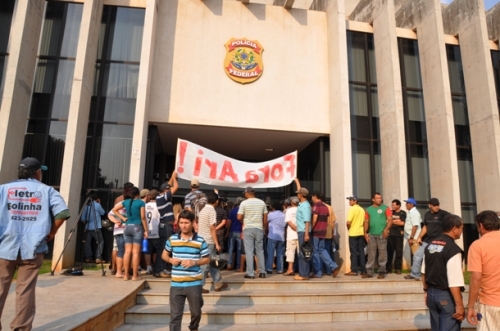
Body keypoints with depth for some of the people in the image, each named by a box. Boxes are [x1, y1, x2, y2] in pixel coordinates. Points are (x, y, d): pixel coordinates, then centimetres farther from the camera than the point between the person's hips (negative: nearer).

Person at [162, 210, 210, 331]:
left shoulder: (200, 241, -6)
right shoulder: (172, 239, -1)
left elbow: (207, 259, 0)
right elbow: (164, 255, 13)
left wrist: (194, 262, -17)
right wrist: (170, 260, -9)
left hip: (194, 283, 0)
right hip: (176, 284, 0)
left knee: (196, 311, 19)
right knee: (175, 314, 5)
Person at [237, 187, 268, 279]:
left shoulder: (244, 203, -6)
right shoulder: (262, 202, 5)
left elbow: (239, 217, -8)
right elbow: (265, 217, 7)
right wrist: (264, 227, 18)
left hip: (248, 229, -3)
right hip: (259, 228, 3)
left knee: (249, 251, 0)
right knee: (260, 251, 11)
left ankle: (250, 273, 1)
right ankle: (262, 272, 14)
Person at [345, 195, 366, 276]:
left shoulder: (352, 209, -12)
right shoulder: (362, 210, 10)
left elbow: (348, 222, -19)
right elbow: (364, 222, 12)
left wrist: (348, 228, -1)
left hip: (353, 233, -6)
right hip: (361, 233, 7)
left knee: (354, 252, -2)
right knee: (361, 252, 9)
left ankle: (354, 270, 1)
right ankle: (363, 270, 12)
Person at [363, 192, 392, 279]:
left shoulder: (385, 208, 3)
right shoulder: (369, 209, 12)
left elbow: (390, 220, -3)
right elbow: (366, 221, 12)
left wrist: (386, 229, -17)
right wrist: (365, 233, 3)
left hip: (382, 234, -3)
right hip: (371, 235, 3)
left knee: (382, 254, 1)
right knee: (371, 254, 5)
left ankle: (382, 272, 10)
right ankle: (369, 272, 9)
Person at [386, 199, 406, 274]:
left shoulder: (403, 213, 1)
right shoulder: (391, 212, 12)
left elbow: (402, 223, -9)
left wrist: (392, 221, -2)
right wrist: (396, 221, -1)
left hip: (399, 235, -2)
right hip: (390, 234, 3)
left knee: (398, 251, 0)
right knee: (389, 251, 1)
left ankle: (398, 268, 9)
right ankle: (388, 268, 8)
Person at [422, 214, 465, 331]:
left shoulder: (430, 245, 4)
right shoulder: (453, 249, -19)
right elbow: (454, 282, -23)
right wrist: (459, 305, -17)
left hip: (432, 293, 8)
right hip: (446, 296, -7)